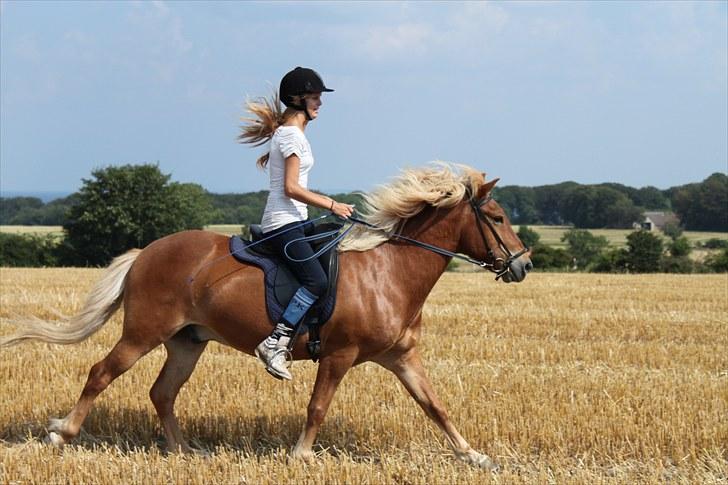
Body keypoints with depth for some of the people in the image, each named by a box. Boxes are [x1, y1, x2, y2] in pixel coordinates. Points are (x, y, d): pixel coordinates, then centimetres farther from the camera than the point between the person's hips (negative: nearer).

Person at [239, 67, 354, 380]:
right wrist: (331, 205, -16)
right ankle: (275, 342, -27)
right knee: (317, 281, -25)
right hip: (285, 222, -11)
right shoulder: (292, 134, -11)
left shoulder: (288, 133, 19)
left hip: (292, 220, 11)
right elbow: (291, 187, -18)